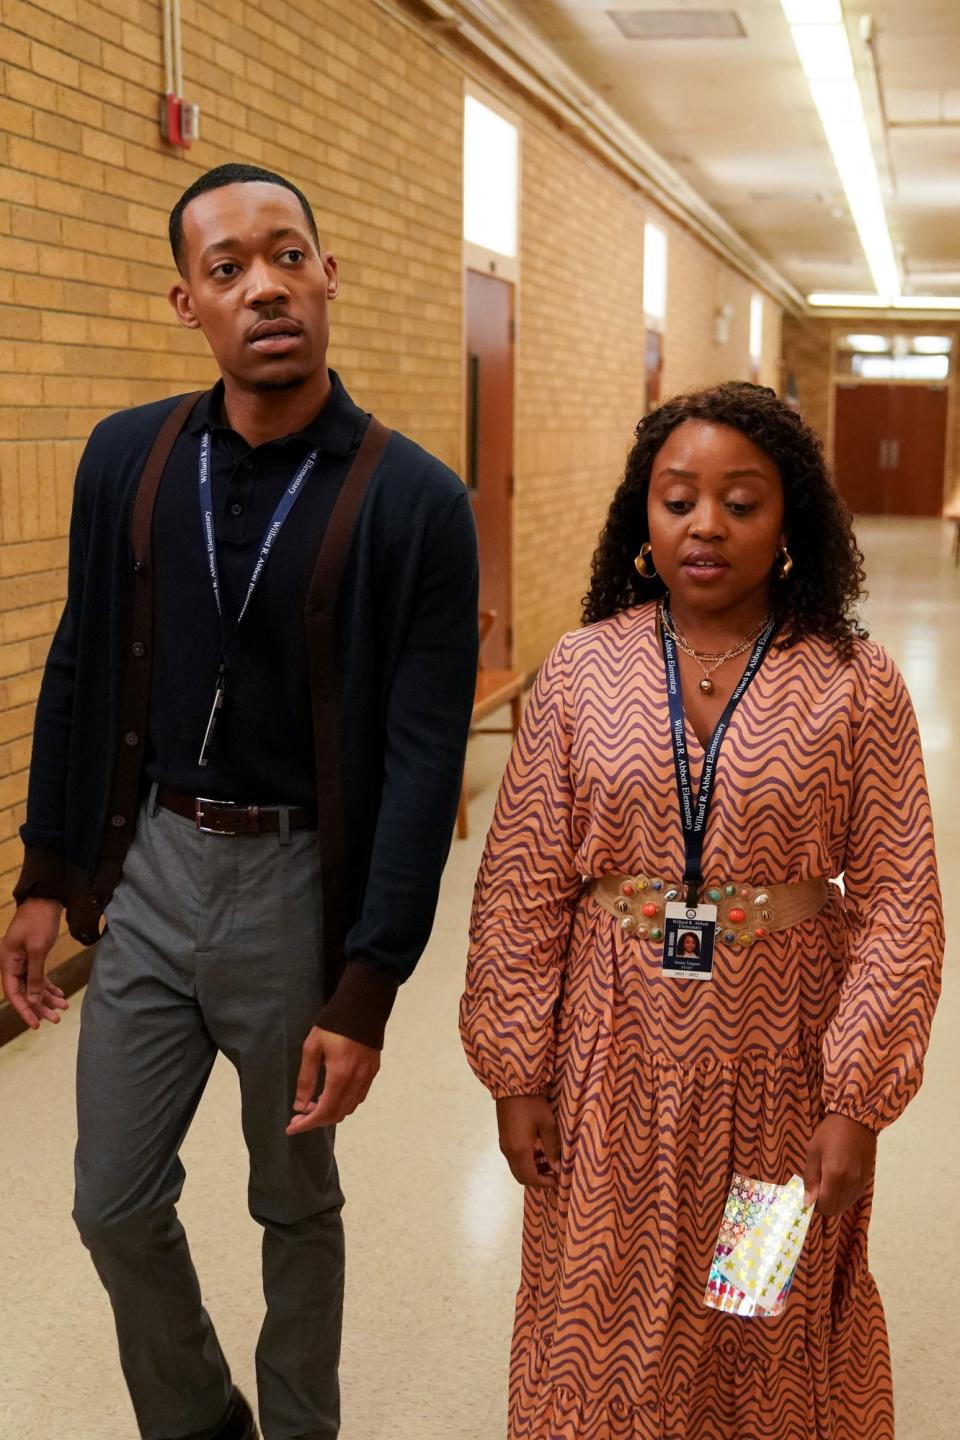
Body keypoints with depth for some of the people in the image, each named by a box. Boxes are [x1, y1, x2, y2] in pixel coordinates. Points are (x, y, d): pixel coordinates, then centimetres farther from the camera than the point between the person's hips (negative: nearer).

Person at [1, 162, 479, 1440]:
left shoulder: (415, 503, -13)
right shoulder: (127, 459, -1)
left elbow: (424, 761, -14)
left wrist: (365, 995, -15)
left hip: (300, 887, -3)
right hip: (150, 867, 4)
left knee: (296, 1204, 16)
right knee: (115, 1204, 13)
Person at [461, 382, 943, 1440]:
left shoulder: (855, 683, -7)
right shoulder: (581, 671, -3)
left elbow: (898, 909, -8)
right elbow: (521, 893, -2)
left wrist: (855, 1103, -11)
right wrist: (518, 1075, -3)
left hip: (780, 1061, -1)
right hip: (618, 1059, 1)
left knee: (773, 1327, 17)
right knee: (609, 1323, 15)